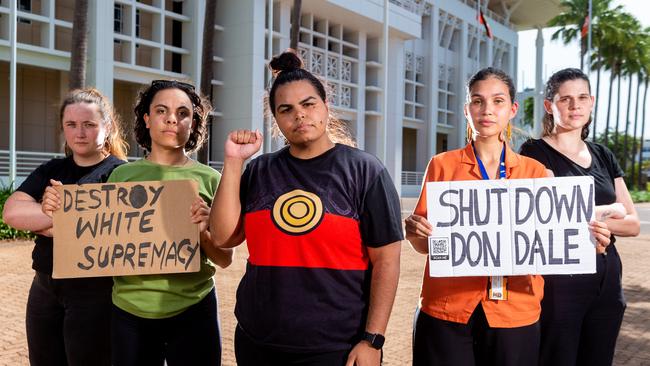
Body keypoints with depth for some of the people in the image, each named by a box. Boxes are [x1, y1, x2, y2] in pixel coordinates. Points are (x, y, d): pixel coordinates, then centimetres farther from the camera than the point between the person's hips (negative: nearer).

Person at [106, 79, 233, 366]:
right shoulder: (122, 175, 1)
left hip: (193, 311, -1)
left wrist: (202, 232, -18)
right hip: (129, 311, 1)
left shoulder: (209, 179, -2)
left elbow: (224, 259, 1)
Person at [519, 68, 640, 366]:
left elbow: (633, 224, 7)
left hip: (607, 280, 6)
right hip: (557, 278, -6)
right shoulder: (535, 152, -5)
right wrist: (610, 210, -2)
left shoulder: (603, 156, 12)